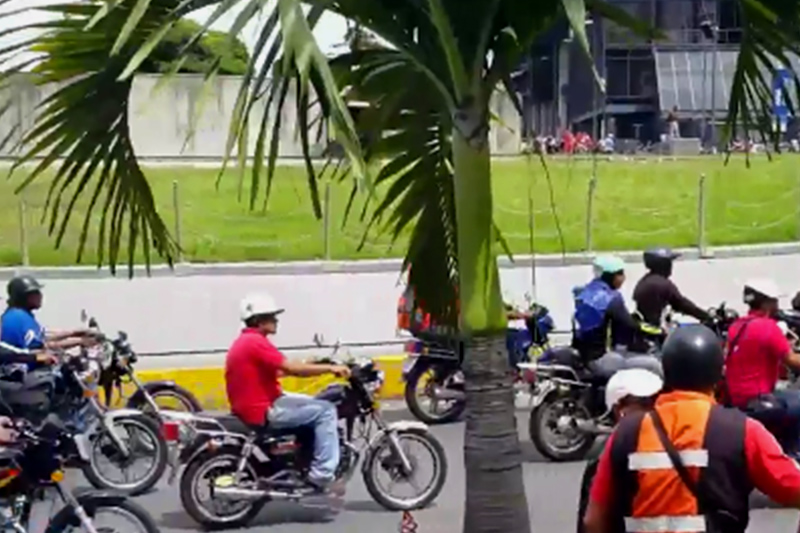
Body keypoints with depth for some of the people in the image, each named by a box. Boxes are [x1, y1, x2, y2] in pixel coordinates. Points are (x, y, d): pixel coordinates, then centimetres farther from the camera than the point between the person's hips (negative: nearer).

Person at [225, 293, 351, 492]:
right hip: (264, 411, -11)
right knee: (325, 410, -10)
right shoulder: (256, 342, -16)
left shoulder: (243, 342, 17)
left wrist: (306, 366, 17)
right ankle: (322, 474, -13)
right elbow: (291, 368, -23)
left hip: (250, 406, 11)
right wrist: (329, 368, -16)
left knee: (314, 404, 26)